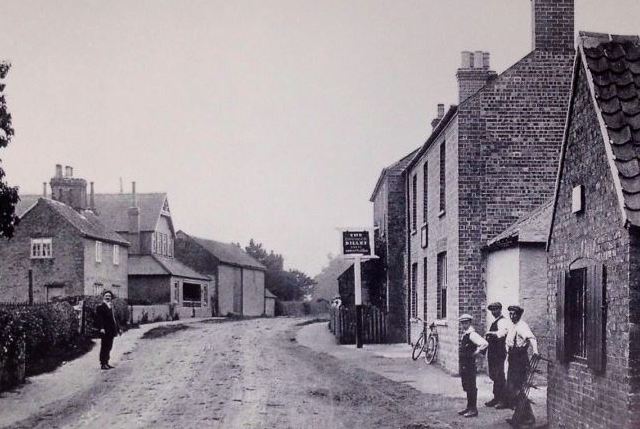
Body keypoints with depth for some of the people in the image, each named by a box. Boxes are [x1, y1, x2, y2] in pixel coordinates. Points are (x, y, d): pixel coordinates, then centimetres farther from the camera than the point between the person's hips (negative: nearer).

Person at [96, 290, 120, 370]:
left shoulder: (111, 307, 18)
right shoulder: (100, 307, -7)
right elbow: (99, 318, -16)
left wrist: (118, 328, 20)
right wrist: (101, 328, -27)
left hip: (111, 331, 8)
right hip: (105, 331, -8)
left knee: (108, 347, 12)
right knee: (104, 347, -5)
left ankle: (106, 363, 19)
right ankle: (102, 364, -2)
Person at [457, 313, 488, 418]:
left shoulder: (471, 334, -16)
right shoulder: (464, 334, 12)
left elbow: (485, 343, -29)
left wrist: (476, 352, -16)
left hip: (469, 363, -9)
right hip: (463, 364, 9)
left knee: (471, 387, -3)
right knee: (466, 386, 16)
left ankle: (473, 409, 2)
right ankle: (469, 407, 25)